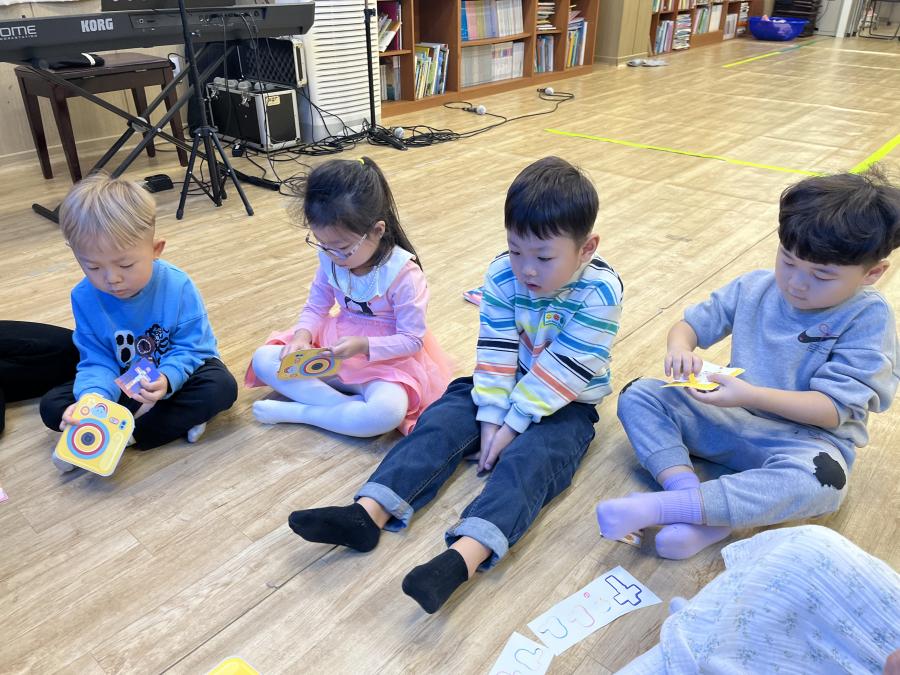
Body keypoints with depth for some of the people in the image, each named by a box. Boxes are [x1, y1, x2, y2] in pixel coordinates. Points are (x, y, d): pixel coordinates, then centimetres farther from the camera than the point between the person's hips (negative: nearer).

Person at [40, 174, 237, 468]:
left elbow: (190, 348, -21)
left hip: (177, 375, -3)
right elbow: (97, 361, -12)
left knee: (222, 387, -32)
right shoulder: (84, 297, -15)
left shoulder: (177, 286, -24)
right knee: (51, 406, -15)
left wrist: (166, 379, -43)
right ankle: (177, 419, -25)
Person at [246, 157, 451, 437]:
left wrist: (363, 346, -31)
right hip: (334, 348, 6)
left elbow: (412, 339, -17)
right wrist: (302, 335, -17)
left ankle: (294, 411, -17)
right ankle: (352, 406, -21)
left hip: (387, 357, -6)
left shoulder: (403, 272, -23)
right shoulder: (330, 259, -7)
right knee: (263, 359, -10)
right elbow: (316, 306, 5)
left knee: (389, 413, -36)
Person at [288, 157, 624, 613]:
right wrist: (492, 417, -16)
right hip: (507, 387, 5)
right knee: (440, 423, -16)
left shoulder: (600, 292, -21)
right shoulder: (502, 276, -9)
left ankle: (462, 557, -51)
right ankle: (368, 513, -28)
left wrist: (514, 425, -22)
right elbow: (496, 354, -10)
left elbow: (561, 370, -23)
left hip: (565, 405, -4)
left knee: (528, 459, -31)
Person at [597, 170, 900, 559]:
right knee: (637, 397, -10)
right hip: (735, 422, 5)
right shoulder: (755, 287, -1)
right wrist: (680, 346, -19)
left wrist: (752, 395, -32)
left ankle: (657, 507, -41)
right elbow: (693, 323, 6)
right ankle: (696, 506, -31)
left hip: (807, 436, -4)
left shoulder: (869, 319, -14)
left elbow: (834, 408, -19)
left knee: (822, 481, -41)